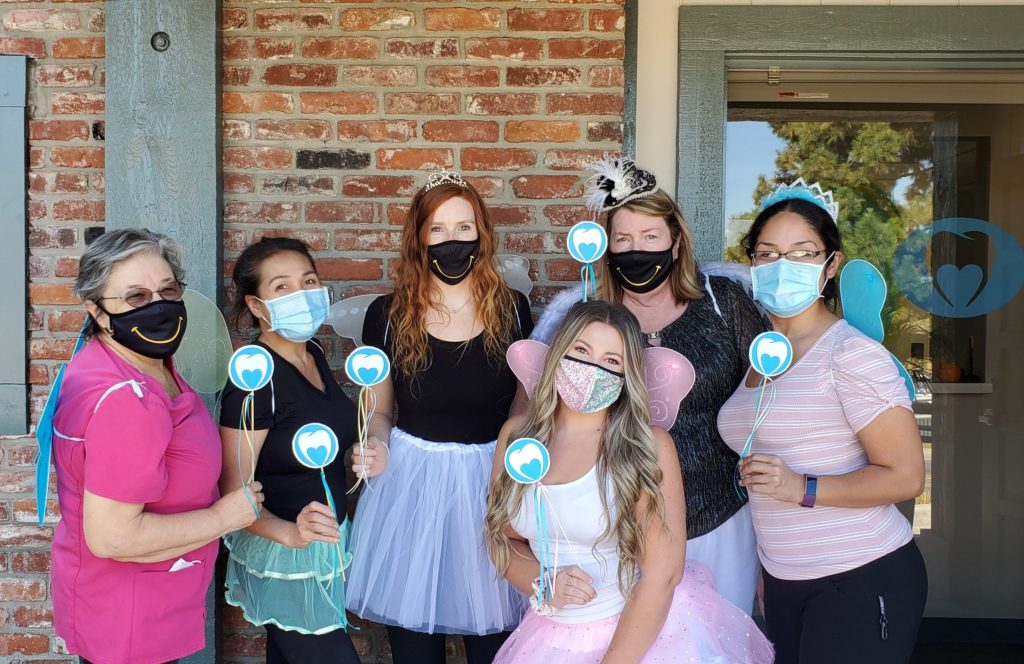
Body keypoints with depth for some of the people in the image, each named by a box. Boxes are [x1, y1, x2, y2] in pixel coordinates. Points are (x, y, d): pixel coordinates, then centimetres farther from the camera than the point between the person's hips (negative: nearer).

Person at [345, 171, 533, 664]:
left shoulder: (512, 309, -1)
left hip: (492, 481, 1)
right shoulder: (388, 314, -2)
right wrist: (374, 450, -13)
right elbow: (379, 411, 7)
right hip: (412, 480, 0)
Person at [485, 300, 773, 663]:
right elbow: (504, 540, 3)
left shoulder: (649, 447, -17)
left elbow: (662, 575, -18)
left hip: (649, 631, -3)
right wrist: (542, 586, -15)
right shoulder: (517, 435, -6)